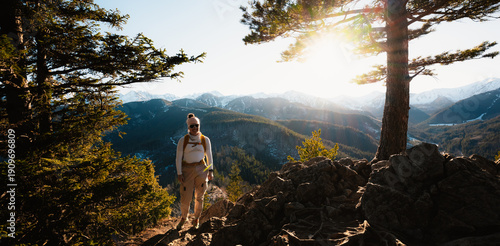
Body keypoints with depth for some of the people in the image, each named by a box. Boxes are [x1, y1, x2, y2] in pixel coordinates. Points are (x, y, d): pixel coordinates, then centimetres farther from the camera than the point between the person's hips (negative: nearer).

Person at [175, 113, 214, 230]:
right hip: (187, 170, -1)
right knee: (185, 197, 0)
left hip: (201, 170, 1)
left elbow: (209, 156, 10)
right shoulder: (183, 140, 0)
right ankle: (183, 218, 29)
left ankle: (196, 218, 31)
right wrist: (179, 173, -6)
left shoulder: (205, 140, 5)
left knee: (199, 197, 9)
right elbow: (178, 158, 1)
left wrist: (210, 171, 4)